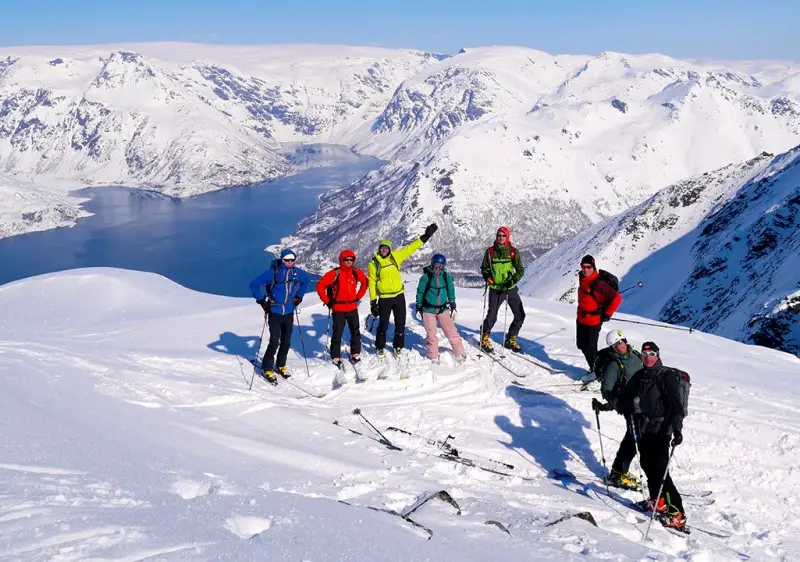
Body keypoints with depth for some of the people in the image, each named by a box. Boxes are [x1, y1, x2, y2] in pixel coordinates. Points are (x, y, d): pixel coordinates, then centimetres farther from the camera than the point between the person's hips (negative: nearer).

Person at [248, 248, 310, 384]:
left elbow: (305, 280, 24)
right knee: (274, 342, -6)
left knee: (286, 342, 11)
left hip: (289, 313, 5)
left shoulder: (297, 272, 0)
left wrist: (299, 296, 18)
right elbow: (254, 284, -11)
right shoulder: (273, 272, -14)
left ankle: (281, 365, 30)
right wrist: (262, 301, -12)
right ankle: (267, 369, 8)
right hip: (275, 313, -4)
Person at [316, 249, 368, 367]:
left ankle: (355, 353, 24)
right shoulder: (335, 273, -12)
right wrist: (327, 301, -6)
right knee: (337, 333, 1)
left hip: (352, 308, 4)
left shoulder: (356, 272, 1)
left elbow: (365, 282, 19)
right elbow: (320, 286, -9)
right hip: (338, 309, -4)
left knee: (356, 332, 9)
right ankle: (335, 356, 12)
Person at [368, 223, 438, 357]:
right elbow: (372, 283, -5)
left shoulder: (395, 257, 0)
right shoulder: (373, 264, -8)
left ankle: (398, 346, 25)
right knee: (383, 324, 4)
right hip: (384, 298, -3)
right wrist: (373, 302, -7)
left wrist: (425, 236, 2)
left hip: (399, 295, 3)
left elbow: (409, 249, 5)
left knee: (400, 323, 9)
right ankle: (380, 347, 23)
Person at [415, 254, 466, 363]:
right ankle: (433, 357, 21)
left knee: (452, 332, -1)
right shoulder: (426, 277, -11)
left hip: (443, 308, 2)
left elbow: (451, 290, 11)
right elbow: (420, 292, 1)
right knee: (431, 335, 5)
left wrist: (452, 302, 11)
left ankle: (460, 354, 11)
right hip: (428, 309, -1)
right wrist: (419, 306, 7)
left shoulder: (447, 276, -5)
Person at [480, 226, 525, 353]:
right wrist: (487, 277, -8)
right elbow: (484, 268, 12)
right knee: (492, 316, -10)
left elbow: (520, 270, 2)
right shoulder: (490, 251, 0)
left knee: (520, 315, 3)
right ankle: (484, 339, 15)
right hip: (495, 289, -2)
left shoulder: (513, 251, 1)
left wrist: (513, 280, -16)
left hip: (511, 289, 2)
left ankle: (510, 340, 21)